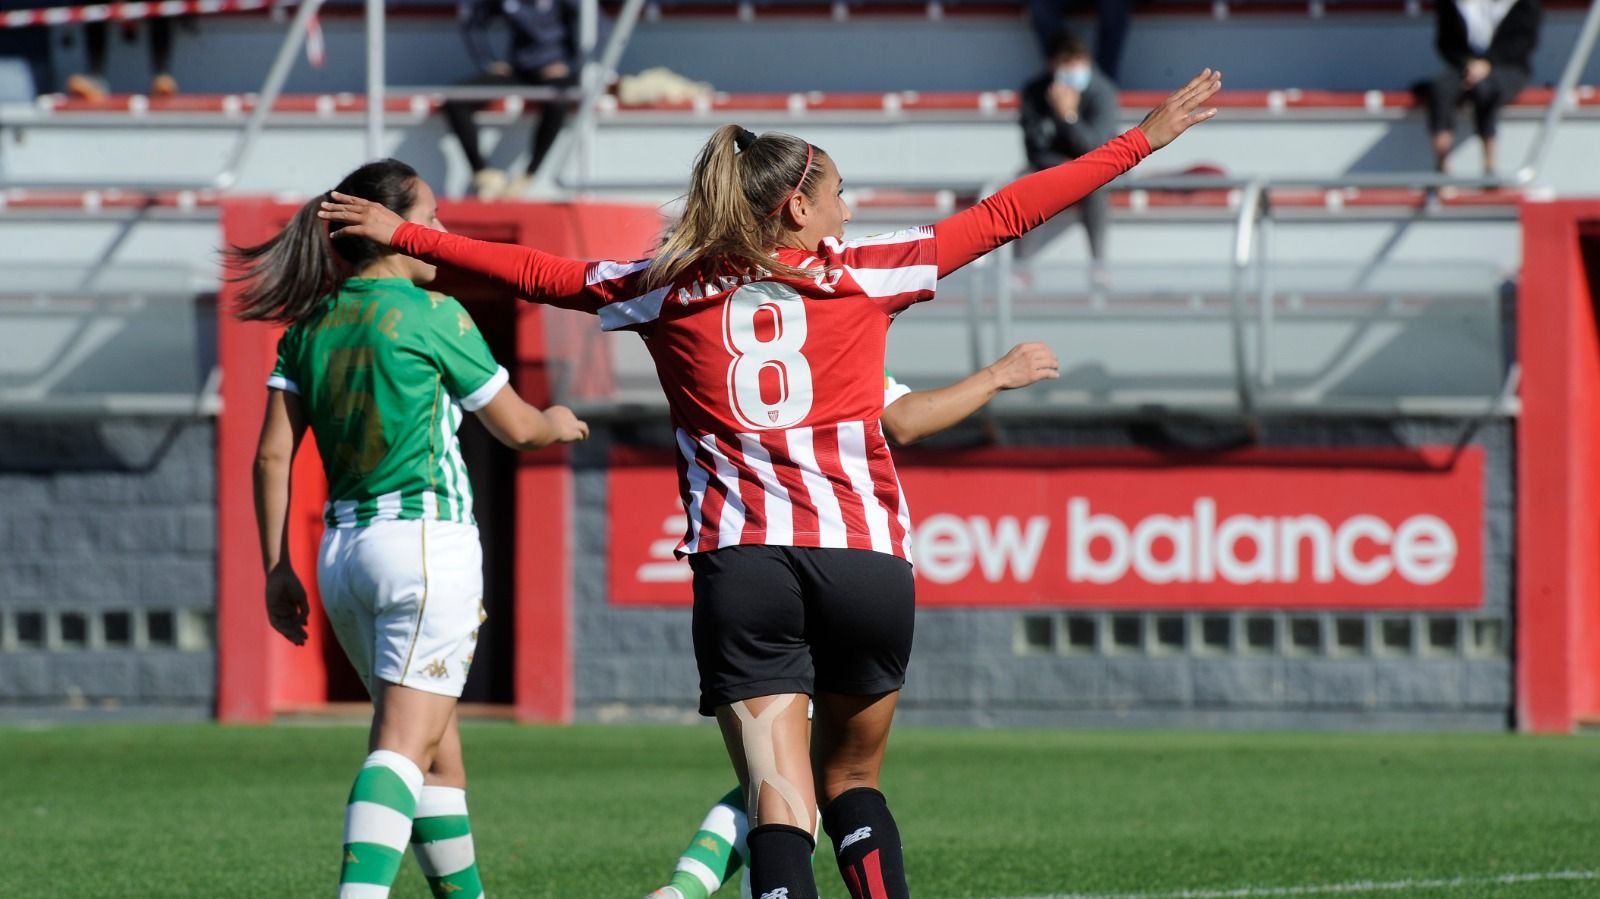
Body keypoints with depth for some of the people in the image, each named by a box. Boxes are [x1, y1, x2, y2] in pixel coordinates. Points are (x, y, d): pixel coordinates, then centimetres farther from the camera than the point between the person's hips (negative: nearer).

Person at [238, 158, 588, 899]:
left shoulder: (310, 326, 10)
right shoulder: (431, 314, -6)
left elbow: (272, 455, 6)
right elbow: (514, 428, 3)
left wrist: (276, 567, 10)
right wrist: (558, 422, 25)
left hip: (342, 549, 7)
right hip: (428, 539, -7)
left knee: (439, 745, 17)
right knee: (405, 746, -14)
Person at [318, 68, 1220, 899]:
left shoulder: (671, 290, 10)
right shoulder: (863, 273, 9)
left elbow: (534, 272, 19)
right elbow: (1002, 216, 14)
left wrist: (402, 233, 33)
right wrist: (1144, 140, 22)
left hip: (740, 563, 0)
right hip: (866, 557, 0)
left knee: (781, 804, -7)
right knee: (852, 779, 19)